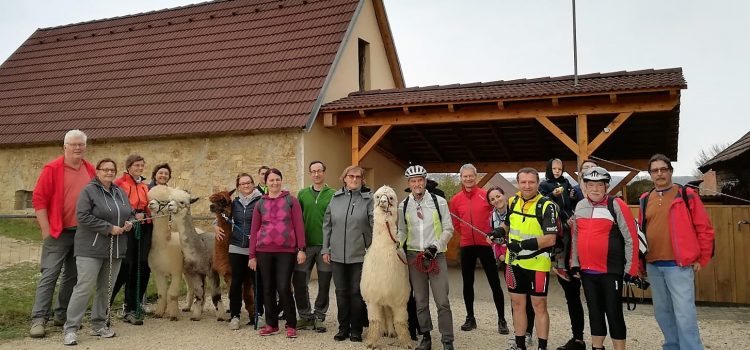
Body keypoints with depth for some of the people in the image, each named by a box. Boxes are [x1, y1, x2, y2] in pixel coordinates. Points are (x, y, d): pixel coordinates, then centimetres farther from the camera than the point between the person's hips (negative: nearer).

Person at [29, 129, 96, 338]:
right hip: (58, 232, -5)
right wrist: (46, 230, -12)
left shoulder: (90, 170, 7)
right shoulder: (52, 169, -8)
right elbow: (39, 199, -9)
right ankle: (38, 319, 0)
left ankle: (61, 315, 23)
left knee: (73, 275, 12)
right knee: (49, 275, -5)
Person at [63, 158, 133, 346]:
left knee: (106, 289, 10)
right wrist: (109, 228, -18)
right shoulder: (89, 191, -5)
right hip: (91, 248, -6)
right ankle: (70, 329, -1)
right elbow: (83, 216, -16)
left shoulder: (120, 193, 14)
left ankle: (99, 325, 20)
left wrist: (129, 223, -1)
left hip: (115, 249, 6)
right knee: (84, 288, -8)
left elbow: (130, 214, 23)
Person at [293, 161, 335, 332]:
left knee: (324, 283, 5)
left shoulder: (333, 195, 0)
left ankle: (318, 317, 19)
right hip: (306, 245, 2)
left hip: (326, 245, -2)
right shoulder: (302, 194, 8)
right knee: (299, 281, 2)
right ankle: (305, 315, 18)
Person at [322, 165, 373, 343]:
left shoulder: (368, 199, -3)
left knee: (357, 293, 5)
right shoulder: (335, 198, 5)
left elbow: (375, 226, -7)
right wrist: (326, 249, 6)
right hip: (337, 255, 3)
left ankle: (356, 329, 18)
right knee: (341, 292, 11)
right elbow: (327, 225, 8)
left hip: (359, 255, -3)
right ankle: (343, 327, 23)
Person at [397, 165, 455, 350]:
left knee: (442, 301, -6)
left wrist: (435, 246, -11)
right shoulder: (403, 205, 5)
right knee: (420, 300, 10)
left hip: (436, 255, -3)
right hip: (414, 255, 3)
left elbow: (448, 229, 0)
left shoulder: (439, 202, -3)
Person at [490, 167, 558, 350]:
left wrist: (524, 244, -30)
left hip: (537, 263, -6)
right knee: (517, 303, 14)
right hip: (514, 262, 6)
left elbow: (550, 239, -21)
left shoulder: (547, 206, -15)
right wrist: (500, 231, -2)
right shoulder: (512, 202, 4)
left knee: (539, 306, 3)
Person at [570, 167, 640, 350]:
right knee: (594, 311, 14)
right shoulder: (580, 206, 8)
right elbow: (575, 237, 17)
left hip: (611, 271, -5)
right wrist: (574, 263, 14)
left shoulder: (616, 205, -8)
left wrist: (631, 269, -9)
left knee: (613, 313, 1)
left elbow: (631, 238, -8)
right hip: (587, 271, 5)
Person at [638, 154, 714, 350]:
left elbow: (704, 229, -1)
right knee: (662, 312, 13)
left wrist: (702, 259, -2)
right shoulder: (645, 200, 11)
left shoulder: (686, 195, -2)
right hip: (653, 266, 5)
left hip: (679, 265, -5)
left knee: (684, 313, -8)